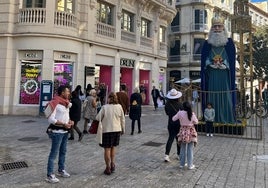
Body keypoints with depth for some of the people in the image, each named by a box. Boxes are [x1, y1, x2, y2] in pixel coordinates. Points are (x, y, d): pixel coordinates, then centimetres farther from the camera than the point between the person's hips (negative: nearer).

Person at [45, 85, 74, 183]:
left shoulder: (66, 103, 9)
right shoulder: (55, 103, -17)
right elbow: (51, 119, -20)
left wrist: (70, 121, 1)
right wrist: (64, 124, -21)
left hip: (65, 131, 9)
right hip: (57, 131, -9)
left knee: (63, 151, 19)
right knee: (54, 153, -2)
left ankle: (61, 170, 35)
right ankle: (50, 175, 8)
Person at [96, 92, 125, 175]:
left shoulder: (104, 107, -12)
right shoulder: (119, 107, -2)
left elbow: (98, 118, -6)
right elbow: (122, 119, 5)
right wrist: (123, 129, 17)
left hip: (107, 130, -4)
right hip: (117, 130, 4)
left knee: (107, 149, 6)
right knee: (113, 147, 22)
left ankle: (108, 168, 11)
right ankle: (112, 164, 19)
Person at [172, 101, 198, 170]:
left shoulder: (180, 113, -13)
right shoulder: (192, 114, -13)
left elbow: (173, 119, -1)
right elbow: (196, 122, -1)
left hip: (183, 132, 1)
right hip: (191, 132, -1)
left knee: (183, 149, 13)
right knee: (190, 149, 8)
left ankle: (182, 164, 22)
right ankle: (190, 165, 14)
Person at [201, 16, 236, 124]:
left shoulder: (229, 43, 8)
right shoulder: (207, 43, 10)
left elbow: (232, 60, 4)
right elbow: (203, 61, 7)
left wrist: (225, 65, -12)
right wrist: (210, 64, -9)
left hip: (225, 75, -1)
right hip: (211, 75, 1)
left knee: (225, 96, -1)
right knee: (212, 96, 1)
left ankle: (226, 119, 6)